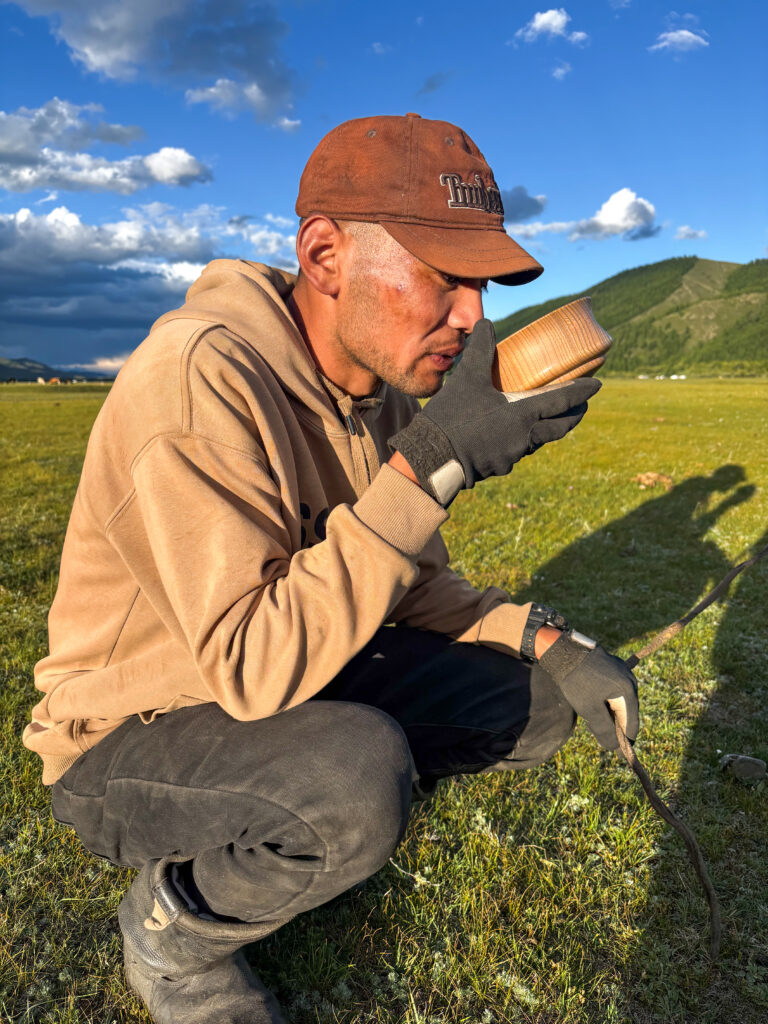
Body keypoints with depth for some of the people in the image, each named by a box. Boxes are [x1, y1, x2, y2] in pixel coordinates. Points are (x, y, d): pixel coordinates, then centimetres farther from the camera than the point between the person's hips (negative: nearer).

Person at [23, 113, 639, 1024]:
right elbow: (254, 664, -32)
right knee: (360, 775, -36)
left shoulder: (386, 388, -2)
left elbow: (412, 589, 6)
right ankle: (169, 925, -2)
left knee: (535, 702, -1)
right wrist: (430, 469, -35)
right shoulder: (201, 375, -27)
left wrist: (548, 640, -10)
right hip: (127, 740, -6)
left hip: (290, 684, 7)